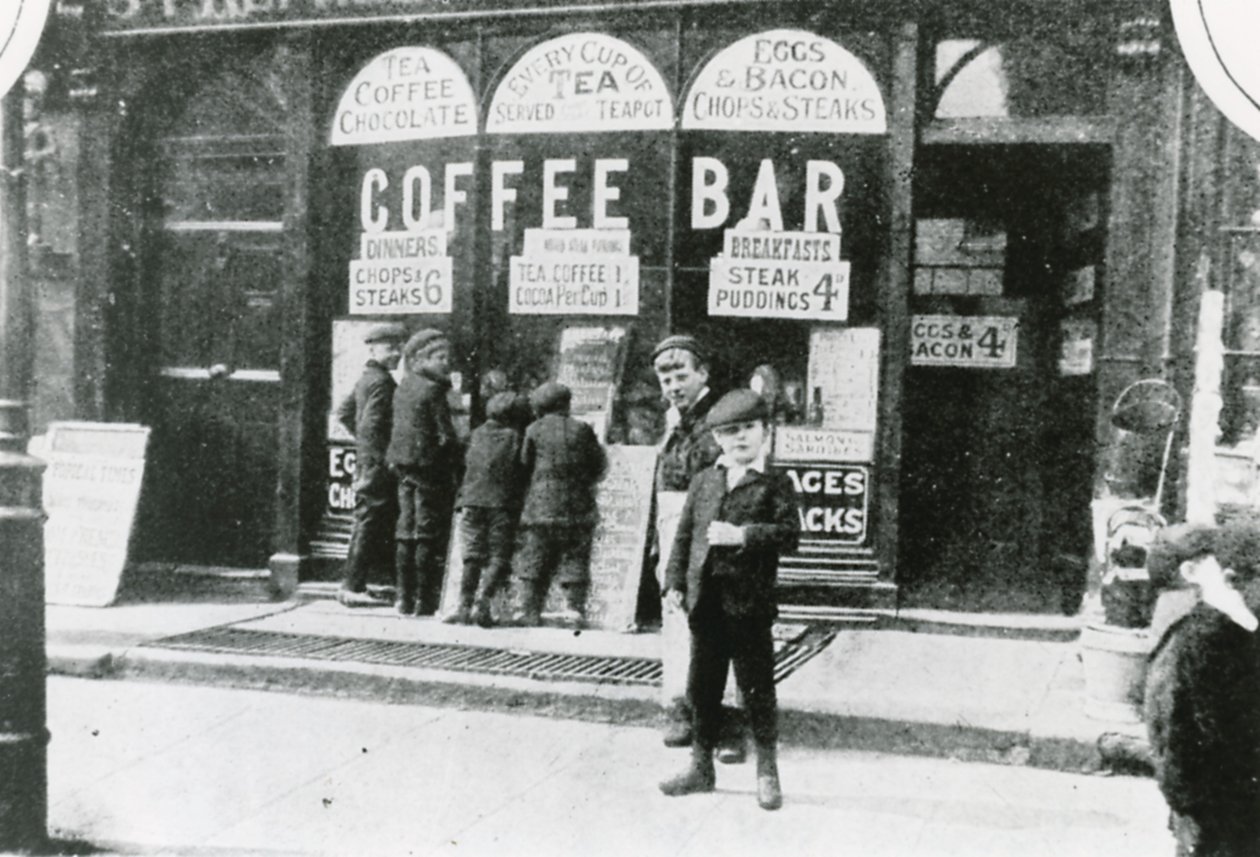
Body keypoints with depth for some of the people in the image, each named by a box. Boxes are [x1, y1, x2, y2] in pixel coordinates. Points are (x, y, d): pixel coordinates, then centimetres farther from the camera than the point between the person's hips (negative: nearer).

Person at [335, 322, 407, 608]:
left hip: (366, 463, 10)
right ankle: (354, 587, 0)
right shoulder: (382, 381, -14)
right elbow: (372, 425, -21)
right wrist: (381, 459, -20)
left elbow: (344, 411, 24)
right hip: (377, 465, -10)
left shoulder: (366, 378, 16)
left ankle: (352, 585, 18)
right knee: (369, 523, -5)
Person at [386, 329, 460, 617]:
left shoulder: (404, 387, 11)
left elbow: (399, 429, 14)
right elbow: (446, 436, -16)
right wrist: (454, 463, -4)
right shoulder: (432, 390, -14)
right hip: (429, 468, -8)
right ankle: (424, 600, 1)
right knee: (429, 536, -1)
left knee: (407, 533, 12)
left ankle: (405, 598, 17)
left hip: (405, 468, 8)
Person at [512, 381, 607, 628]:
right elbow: (599, 465, 7)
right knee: (575, 560, 6)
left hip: (541, 506, 0)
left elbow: (524, 466, 4)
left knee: (534, 559, 5)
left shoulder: (534, 430, 0)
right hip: (577, 507, 1)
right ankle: (574, 607, 2)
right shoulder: (582, 430, 2)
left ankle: (530, 609, 3)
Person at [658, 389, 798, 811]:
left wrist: (743, 534, -22)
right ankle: (702, 767, 27)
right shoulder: (703, 481, 12)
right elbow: (684, 534, 13)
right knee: (703, 688, 13)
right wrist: (675, 581, 6)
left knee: (757, 688, 2)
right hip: (705, 600, 5)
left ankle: (767, 772, 16)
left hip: (750, 602, -4)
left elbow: (790, 534, -12)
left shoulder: (775, 484, -1)